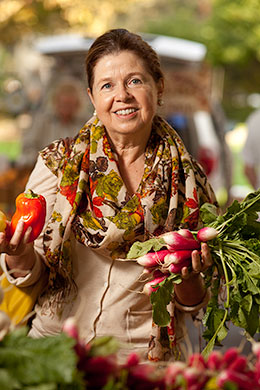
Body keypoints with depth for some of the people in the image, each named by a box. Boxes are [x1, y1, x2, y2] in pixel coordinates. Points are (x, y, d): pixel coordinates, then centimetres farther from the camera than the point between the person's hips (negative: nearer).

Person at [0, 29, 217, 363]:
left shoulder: (188, 181, 1)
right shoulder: (58, 163, -2)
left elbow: (192, 305, 8)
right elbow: (30, 271, 2)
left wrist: (188, 278, -14)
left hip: (142, 355, 1)